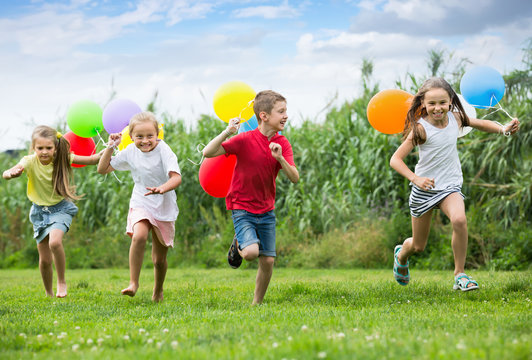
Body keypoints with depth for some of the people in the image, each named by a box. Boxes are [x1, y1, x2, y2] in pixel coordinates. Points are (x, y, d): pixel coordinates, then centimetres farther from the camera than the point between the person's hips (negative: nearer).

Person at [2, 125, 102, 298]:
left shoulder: (63, 159, -15)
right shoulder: (30, 162, -18)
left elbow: (91, 160, -12)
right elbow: (5, 174, -33)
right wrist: (12, 173, -56)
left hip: (60, 208, -2)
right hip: (40, 211, 2)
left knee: (55, 242, -29)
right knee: (45, 259, 4)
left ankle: (62, 282, -8)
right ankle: (48, 294, 26)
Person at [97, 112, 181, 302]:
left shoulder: (163, 150, -15)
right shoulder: (130, 152, -2)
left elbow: (176, 177, -27)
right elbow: (103, 169, 7)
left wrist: (162, 189, -46)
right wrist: (111, 147, -6)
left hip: (164, 208, -1)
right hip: (140, 205, 2)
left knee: (159, 259, 8)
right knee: (139, 236, -32)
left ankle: (158, 291, 35)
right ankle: (133, 283, -25)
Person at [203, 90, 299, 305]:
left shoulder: (282, 144, -2)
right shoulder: (245, 140, -14)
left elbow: (295, 178, -11)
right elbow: (207, 153, -18)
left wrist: (280, 158, -27)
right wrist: (227, 132, -31)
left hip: (266, 210, 4)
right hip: (242, 208, -4)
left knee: (268, 261, 1)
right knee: (251, 252, -23)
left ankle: (257, 303, 21)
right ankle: (238, 244, 13)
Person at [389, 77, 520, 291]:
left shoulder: (455, 118, -4)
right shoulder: (421, 128, -18)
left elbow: (480, 124, 14)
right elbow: (395, 160, -20)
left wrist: (503, 129, -5)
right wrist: (416, 179, -33)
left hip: (450, 185, 2)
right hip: (424, 188, -2)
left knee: (459, 220, -30)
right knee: (418, 246, 9)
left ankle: (460, 275, -14)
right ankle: (401, 255, 48)